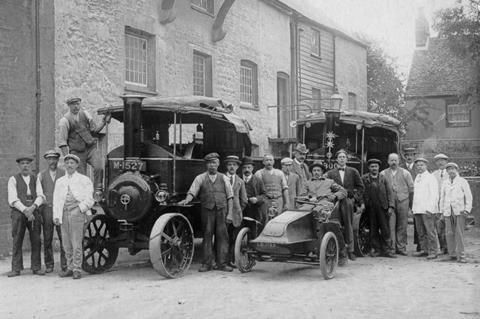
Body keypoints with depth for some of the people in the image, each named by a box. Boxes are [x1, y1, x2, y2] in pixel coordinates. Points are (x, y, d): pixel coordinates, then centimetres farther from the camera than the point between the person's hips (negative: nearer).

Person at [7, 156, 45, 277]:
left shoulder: (36, 179, 13)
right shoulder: (13, 180, 6)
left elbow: (40, 196, 4)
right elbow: (13, 200, -3)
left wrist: (33, 207, -14)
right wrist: (25, 210, -14)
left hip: (34, 212, 2)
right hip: (18, 213, -2)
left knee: (36, 241, -2)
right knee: (17, 241, -4)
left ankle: (36, 267, 4)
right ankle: (16, 269, 1)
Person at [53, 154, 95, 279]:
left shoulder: (84, 180, 7)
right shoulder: (60, 181, 19)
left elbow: (89, 198, 4)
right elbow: (56, 200, 16)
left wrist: (81, 208, -9)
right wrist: (56, 216, 7)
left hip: (77, 213, -4)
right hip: (64, 213, 4)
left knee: (76, 243, -8)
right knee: (66, 244, 6)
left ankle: (77, 270, -3)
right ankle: (70, 268, 16)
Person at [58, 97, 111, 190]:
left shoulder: (85, 114, 8)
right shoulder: (65, 120, -5)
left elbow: (94, 130, 14)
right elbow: (62, 142, -7)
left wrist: (104, 123, -3)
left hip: (91, 148, 3)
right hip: (77, 152, -3)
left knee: (99, 168, -20)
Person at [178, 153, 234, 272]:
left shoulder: (224, 178, 13)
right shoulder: (200, 178, 10)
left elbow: (230, 197, 10)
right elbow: (192, 192, -1)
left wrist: (230, 213, 2)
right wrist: (187, 200, -22)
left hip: (221, 210, 1)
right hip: (207, 210, -1)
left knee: (222, 236, -2)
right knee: (207, 235, 0)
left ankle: (222, 263, 4)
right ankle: (207, 263, 6)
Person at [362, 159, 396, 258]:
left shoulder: (383, 178, 7)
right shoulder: (364, 179, 5)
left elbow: (389, 192, 5)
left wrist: (391, 206, -3)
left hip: (382, 207, 0)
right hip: (370, 208, 0)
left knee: (385, 229, -1)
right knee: (373, 230, 5)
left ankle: (387, 250, 4)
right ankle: (376, 249, 13)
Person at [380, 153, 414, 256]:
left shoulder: (405, 173, 10)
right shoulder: (383, 174, 9)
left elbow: (411, 189, 9)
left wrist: (412, 204, 5)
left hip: (403, 202, 1)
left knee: (402, 226, 1)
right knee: (390, 226, -7)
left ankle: (401, 248, 8)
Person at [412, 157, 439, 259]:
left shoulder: (430, 178, -5)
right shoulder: (417, 178, 17)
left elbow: (434, 195, -10)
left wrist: (430, 209, -17)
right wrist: (413, 208, 13)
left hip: (427, 210, -7)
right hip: (417, 209, 7)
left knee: (430, 231, -6)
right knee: (421, 232, 10)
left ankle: (433, 252, -2)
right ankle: (424, 250, 18)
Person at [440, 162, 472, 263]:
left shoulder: (463, 182, 4)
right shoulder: (445, 183, 14)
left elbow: (469, 197, 2)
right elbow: (442, 198, 18)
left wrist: (467, 210, -8)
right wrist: (441, 212, 13)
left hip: (459, 211, -3)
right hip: (448, 212, 3)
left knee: (459, 233, -10)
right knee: (450, 233, -1)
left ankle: (461, 256, -7)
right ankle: (452, 254, 7)